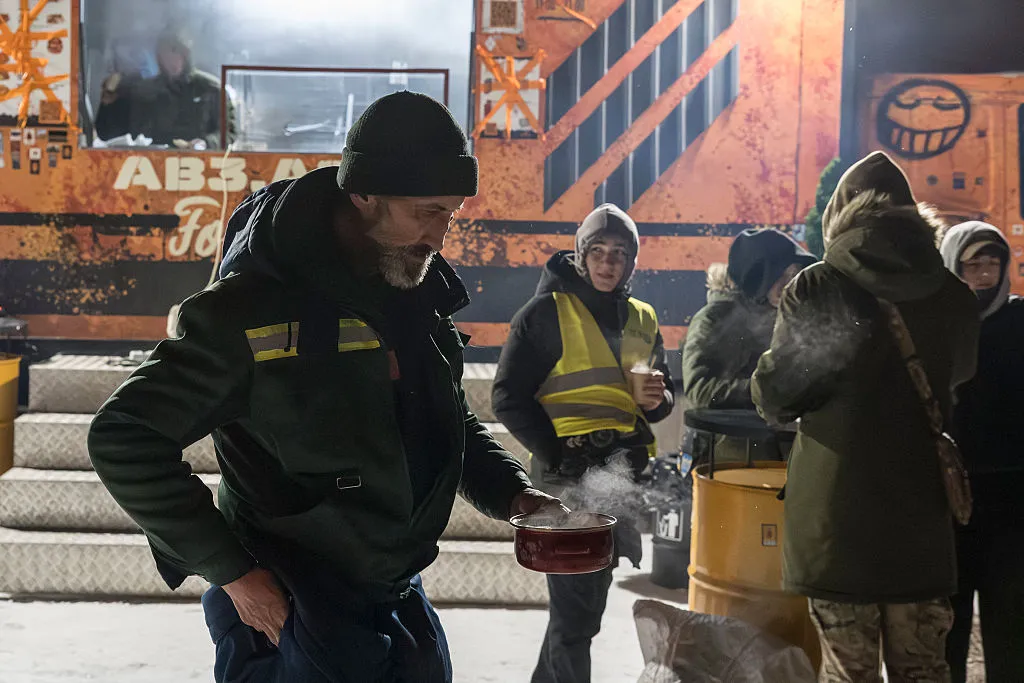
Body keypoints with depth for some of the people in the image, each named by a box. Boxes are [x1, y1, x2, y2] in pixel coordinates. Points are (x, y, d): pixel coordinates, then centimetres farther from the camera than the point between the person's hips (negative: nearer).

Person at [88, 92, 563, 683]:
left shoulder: (419, 300, 2)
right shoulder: (255, 309, -19)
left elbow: (453, 427, 17)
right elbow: (125, 438, -17)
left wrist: (514, 494, -2)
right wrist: (230, 571, -17)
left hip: (402, 604, 7)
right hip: (290, 614, -6)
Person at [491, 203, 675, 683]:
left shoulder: (642, 321, 13)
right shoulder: (546, 311, -4)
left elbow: (662, 395, 22)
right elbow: (509, 397, -8)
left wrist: (656, 400, -2)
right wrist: (557, 452, -17)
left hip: (623, 471, 6)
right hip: (568, 473, -6)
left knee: (588, 600, 15)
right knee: (576, 608, -7)